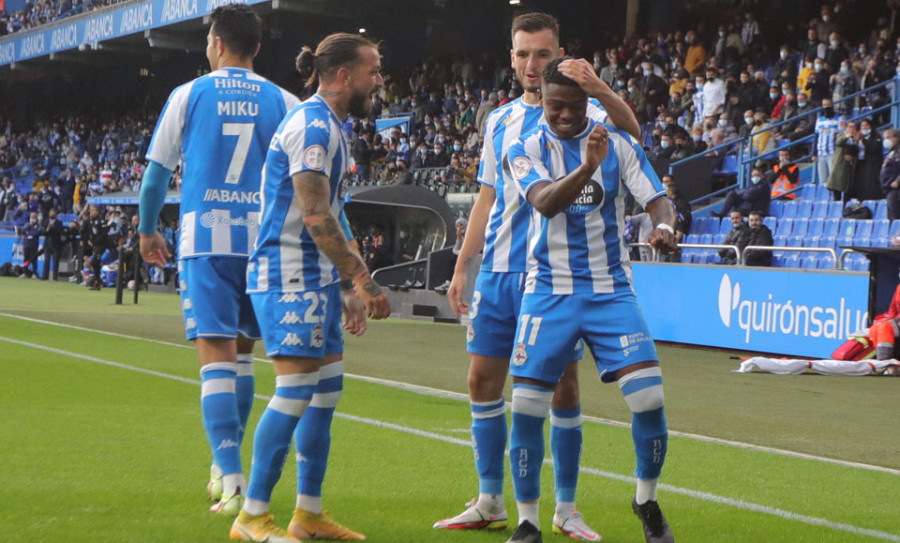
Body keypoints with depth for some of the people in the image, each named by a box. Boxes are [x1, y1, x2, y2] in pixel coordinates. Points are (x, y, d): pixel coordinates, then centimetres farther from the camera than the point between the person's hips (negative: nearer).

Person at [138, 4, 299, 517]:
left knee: (216, 354, -6)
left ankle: (233, 479, -17)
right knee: (242, 350, 18)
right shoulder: (283, 103, 6)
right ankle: (225, 465, 26)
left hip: (206, 238, -2)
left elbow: (157, 171, 9)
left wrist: (148, 229, 23)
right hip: (265, 239, 3)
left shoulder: (188, 96, 3)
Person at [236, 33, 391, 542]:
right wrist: (363, 280, -19)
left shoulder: (329, 127, 17)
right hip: (290, 276, -11)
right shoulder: (314, 126, -15)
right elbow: (316, 217, -22)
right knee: (297, 389, -11)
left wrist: (349, 285, 18)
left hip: (314, 278, 11)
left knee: (327, 388, 11)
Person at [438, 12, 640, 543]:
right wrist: (462, 267, 15)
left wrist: (600, 89, -40)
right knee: (483, 379, 4)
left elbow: (629, 129, -22)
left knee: (562, 385, -2)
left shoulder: (578, 113, -1)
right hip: (498, 271, 5)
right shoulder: (499, 121, 14)